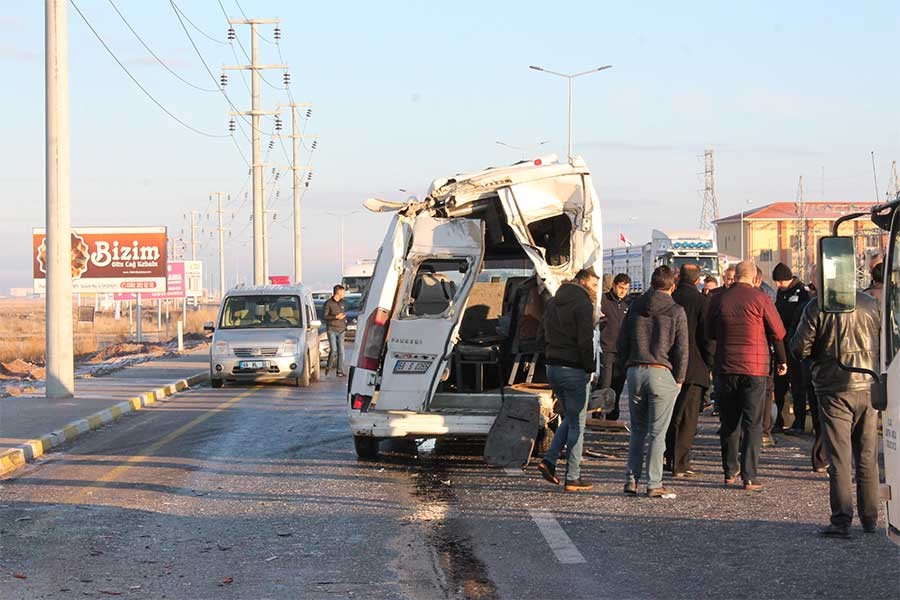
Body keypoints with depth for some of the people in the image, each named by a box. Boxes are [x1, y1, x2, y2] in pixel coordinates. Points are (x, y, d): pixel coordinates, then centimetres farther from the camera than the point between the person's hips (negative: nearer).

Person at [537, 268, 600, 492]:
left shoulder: (552, 303, 14)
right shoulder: (583, 304, -12)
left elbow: (541, 337, 16)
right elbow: (585, 341, -18)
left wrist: (552, 358, 15)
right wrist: (590, 368, -9)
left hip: (553, 368, 8)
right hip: (574, 370, -8)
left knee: (570, 418, 21)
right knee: (577, 424, 1)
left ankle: (549, 460, 6)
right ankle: (573, 478, 3)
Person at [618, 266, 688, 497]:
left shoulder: (635, 307, 9)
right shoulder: (676, 311, -2)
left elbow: (622, 343, 10)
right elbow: (682, 349, -3)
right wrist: (679, 379, 4)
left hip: (635, 372, 4)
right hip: (661, 374, -4)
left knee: (637, 430, 13)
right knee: (657, 433, 0)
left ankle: (631, 479, 7)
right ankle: (654, 484, -1)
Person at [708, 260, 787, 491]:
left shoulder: (719, 299, 1)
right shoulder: (759, 298, -7)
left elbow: (710, 332, 13)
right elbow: (778, 331, 0)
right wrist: (781, 360, 16)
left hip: (725, 368, 3)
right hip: (754, 368, -2)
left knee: (729, 422, 14)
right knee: (753, 424, 1)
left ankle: (730, 471, 20)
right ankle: (749, 476, -5)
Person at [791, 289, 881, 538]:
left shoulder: (817, 307, -10)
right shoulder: (870, 303, 1)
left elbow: (799, 348, -8)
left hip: (834, 389, -3)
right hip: (867, 386, 3)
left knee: (839, 458, -1)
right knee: (868, 457, 13)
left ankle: (841, 521, -5)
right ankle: (870, 517, 19)